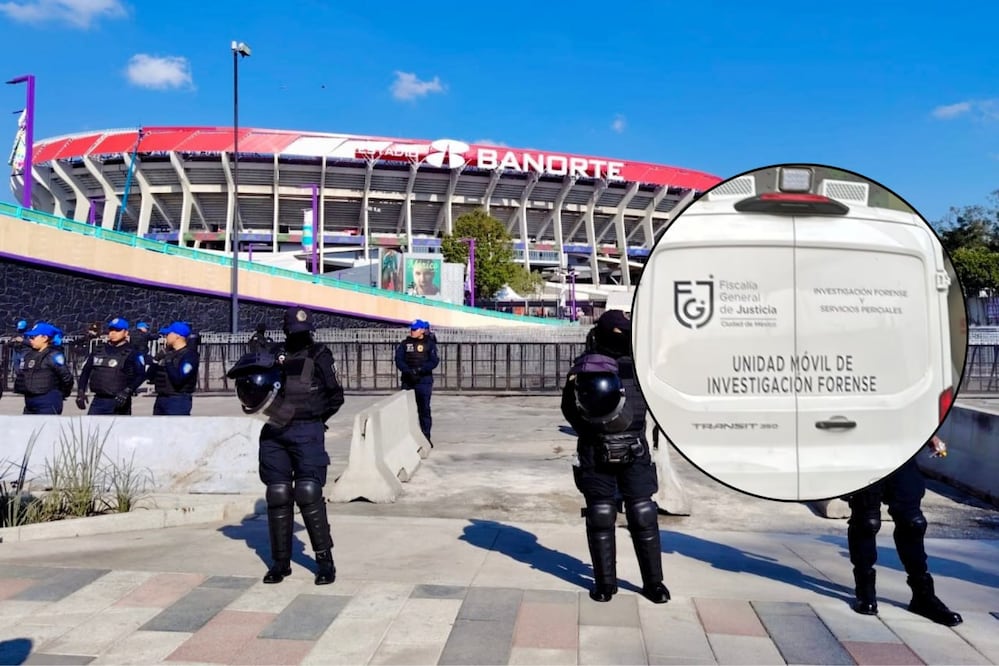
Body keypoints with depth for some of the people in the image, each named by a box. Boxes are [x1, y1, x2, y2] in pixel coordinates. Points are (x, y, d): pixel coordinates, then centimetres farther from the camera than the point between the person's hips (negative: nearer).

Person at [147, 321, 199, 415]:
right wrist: (156, 360, -2)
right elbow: (150, 376, 12)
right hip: (160, 399, 9)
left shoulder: (189, 355, -11)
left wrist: (168, 362, -15)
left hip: (179, 401, -9)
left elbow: (178, 379, -23)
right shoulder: (167, 353, 12)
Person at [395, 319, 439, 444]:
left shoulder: (429, 344, 1)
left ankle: (426, 437, 10)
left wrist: (419, 370, -21)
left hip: (424, 381, -2)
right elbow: (399, 360, -1)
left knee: (424, 409, 2)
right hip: (407, 381, 2)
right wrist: (408, 371, -18)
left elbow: (434, 361, -9)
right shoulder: (405, 344, 8)